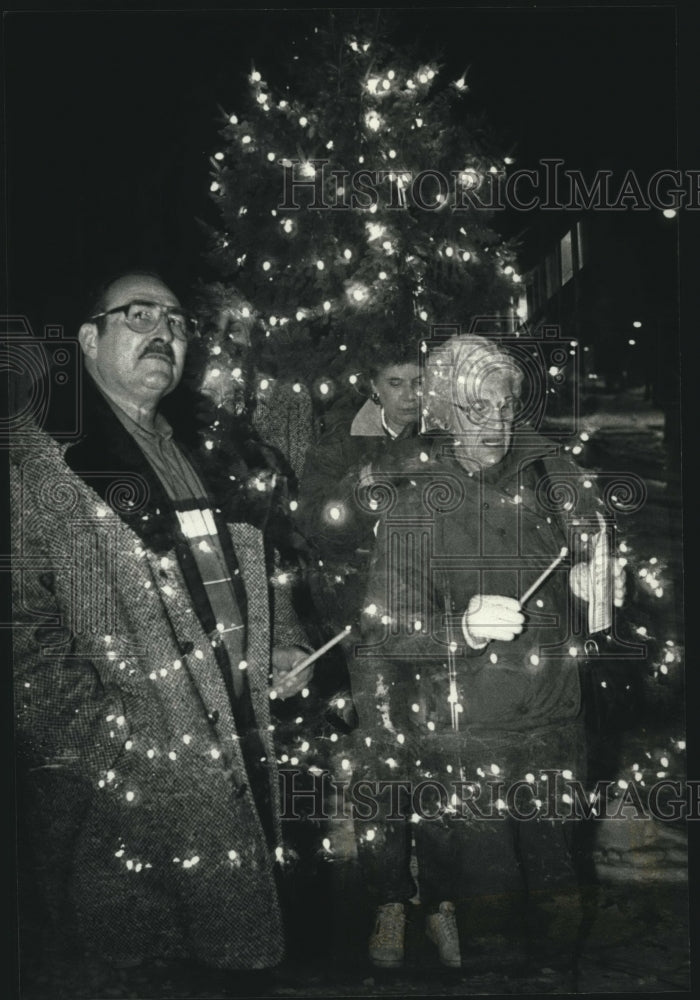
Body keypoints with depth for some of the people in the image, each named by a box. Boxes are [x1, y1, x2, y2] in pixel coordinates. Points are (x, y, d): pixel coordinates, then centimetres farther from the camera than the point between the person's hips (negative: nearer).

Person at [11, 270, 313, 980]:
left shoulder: (206, 460, 17)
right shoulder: (43, 461, -7)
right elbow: (21, 624, -14)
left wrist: (285, 648, 11)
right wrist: (97, 735, -21)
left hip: (248, 759, 7)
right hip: (120, 789, -7)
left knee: (247, 959, 18)